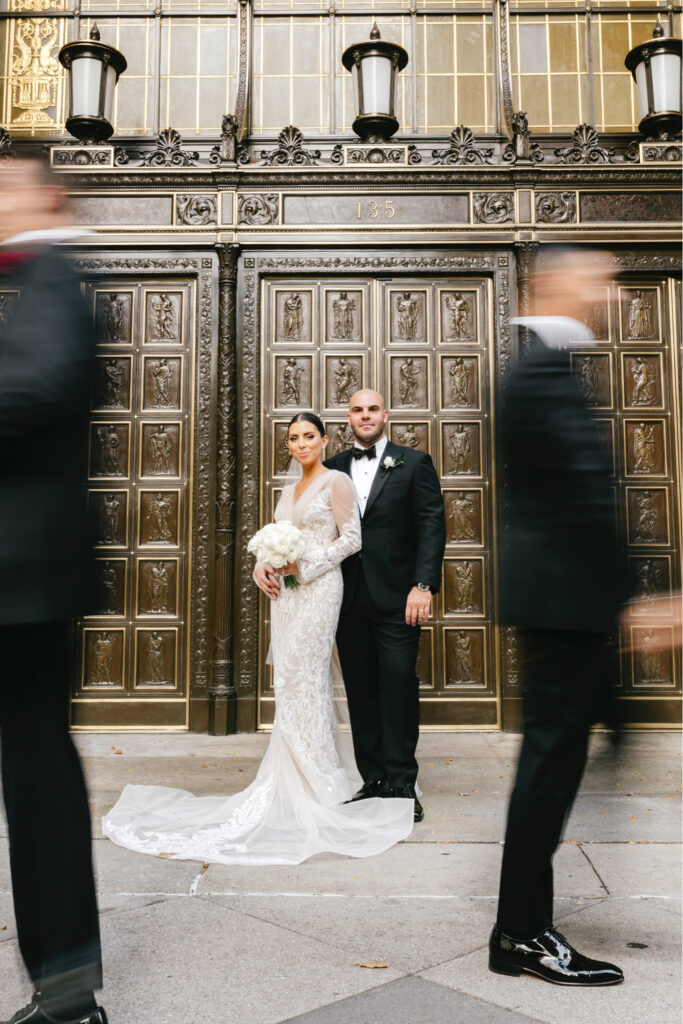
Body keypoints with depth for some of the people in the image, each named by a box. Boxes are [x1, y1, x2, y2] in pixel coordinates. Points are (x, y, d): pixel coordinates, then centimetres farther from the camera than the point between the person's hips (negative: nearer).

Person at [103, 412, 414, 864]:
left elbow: (352, 538, -9)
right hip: (286, 590, 7)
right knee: (290, 680, 7)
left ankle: (317, 783, 4)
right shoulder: (289, 490, 18)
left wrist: (305, 566, -14)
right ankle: (297, 780, 17)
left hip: (318, 589, -7)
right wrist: (263, 567, 0)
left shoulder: (337, 482, -4)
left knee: (303, 677, -7)